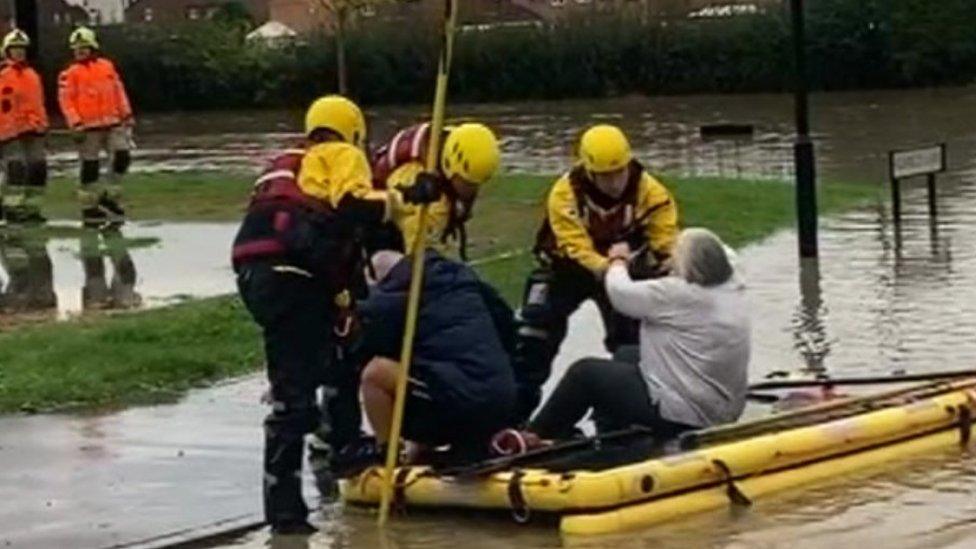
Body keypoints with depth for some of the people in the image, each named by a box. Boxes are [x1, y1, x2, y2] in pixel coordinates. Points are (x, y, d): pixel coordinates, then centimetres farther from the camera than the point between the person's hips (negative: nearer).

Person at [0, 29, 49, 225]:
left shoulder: (32, 75, 15)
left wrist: (42, 124, 17)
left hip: (32, 130, 7)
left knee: (38, 168, 5)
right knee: (17, 168, -15)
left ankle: (31, 208, 13)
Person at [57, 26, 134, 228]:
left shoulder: (107, 66, 11)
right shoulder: (70, 74, -1)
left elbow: (119, 91, 15)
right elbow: (66, 100, -6)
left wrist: (127, 115, 11)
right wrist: (75, 124, -16)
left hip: (113, 124, 4)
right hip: (89, 128, -4)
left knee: (122, 156, -8)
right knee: (90, 167, 0)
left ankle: (110, 197, 7)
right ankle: (89, 209, 10)